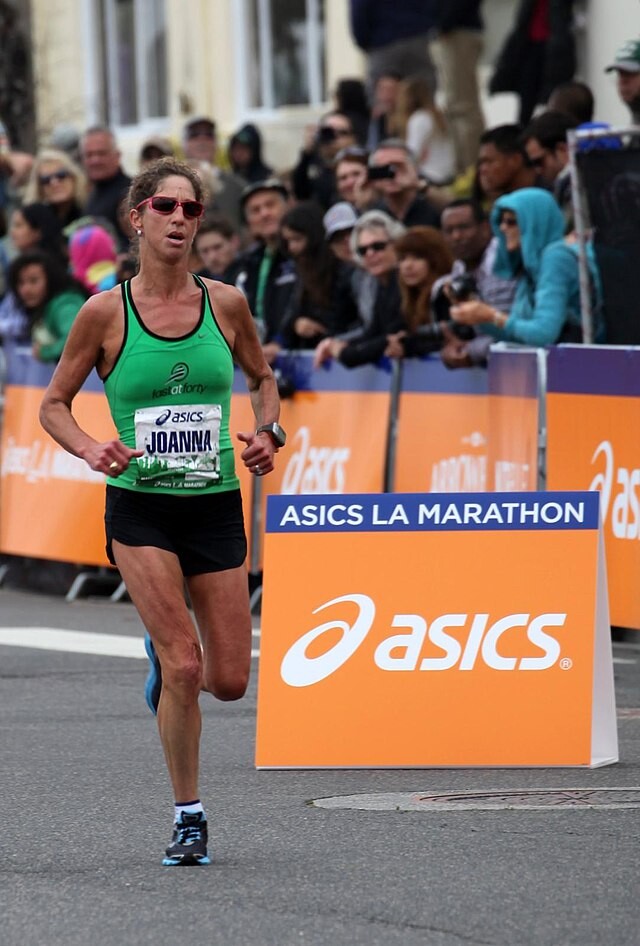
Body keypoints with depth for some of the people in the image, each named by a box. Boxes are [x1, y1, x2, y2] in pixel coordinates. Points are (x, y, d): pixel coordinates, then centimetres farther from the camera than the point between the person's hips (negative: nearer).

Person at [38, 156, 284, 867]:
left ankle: (164, 654, 38)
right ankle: (187, 817, 0)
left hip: (216, 506, 3)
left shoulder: (225, 304, 2)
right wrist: (91, 450, -15)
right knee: (185, 666, -15)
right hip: (140, 508, -3)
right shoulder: (105, 313, -5)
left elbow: (261, 378, 19)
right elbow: (53, 403, 5)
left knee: (229, 680, 2)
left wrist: (267, 433, -1)